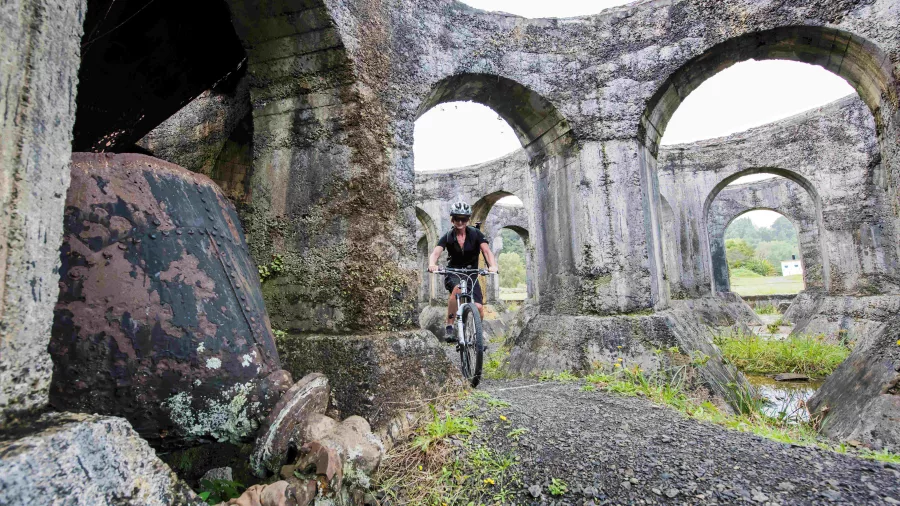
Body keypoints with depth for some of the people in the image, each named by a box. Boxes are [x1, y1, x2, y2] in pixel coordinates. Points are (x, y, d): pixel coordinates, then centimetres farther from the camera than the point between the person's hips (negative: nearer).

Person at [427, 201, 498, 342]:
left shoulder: (476, 234, -6)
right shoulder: (447, 237, -7)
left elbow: (487, 251, -18)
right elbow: (436, 253, -22)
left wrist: (492, 265, -40)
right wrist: (432, 264, -46)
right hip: (453, 274, -1)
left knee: (479, 308, -16)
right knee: (457, 289, -37)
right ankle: (449, 328, -26)